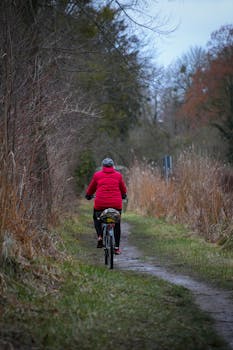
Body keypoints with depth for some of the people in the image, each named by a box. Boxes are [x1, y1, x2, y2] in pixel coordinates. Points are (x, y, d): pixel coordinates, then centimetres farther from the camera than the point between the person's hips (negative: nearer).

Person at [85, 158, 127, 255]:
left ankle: (100, 236, 3)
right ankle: (116, 247, 11)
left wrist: (88, 195, 39)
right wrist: (124, 195, 44)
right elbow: (123, 190, 22)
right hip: (116, 204, 1)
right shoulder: (118, 175, 9)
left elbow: (91, 188, 18)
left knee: (96, 218, 25)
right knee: (117, 224, 14)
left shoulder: (97, 175, 6)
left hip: (100, 203, -1)